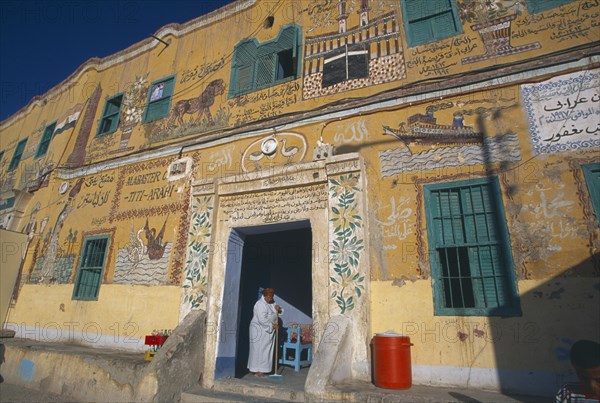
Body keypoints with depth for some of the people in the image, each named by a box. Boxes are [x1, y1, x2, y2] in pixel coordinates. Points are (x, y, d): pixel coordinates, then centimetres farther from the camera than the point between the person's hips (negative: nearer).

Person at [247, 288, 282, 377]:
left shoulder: (271, 302, 6)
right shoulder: (260, 304, -21)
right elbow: (262, 320, -26)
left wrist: (277, 308, -6)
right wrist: (272, 325, -21)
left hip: (268, 331, 9)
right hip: (259, 330, -9)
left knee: (266, 350, 11)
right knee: (259, 350, -2)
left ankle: (261, 369, 20)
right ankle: (258, 371, 5)